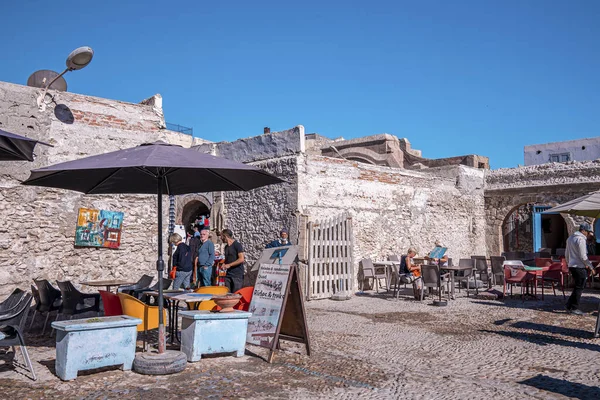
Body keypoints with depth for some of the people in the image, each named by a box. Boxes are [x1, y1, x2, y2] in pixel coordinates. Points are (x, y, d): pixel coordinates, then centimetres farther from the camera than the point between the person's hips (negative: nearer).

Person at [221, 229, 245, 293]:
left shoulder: (237, 245, -7)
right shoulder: (226, 247, 16)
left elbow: (241, 259, -16)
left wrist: (229, 265, -15)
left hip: (237, 275, -7)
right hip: (228, 274, 7)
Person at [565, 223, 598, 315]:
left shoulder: (570, 238, 16)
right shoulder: (581, 239, -14)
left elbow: (566, 254, 20)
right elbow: (583, 256, -17)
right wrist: (590, 267, -10)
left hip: (572, 266, 9)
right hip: (579, 267, -9)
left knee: (577, 287, 16)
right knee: (579, 288, -2)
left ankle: (569, 306, 15)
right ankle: (574, 308, 2)